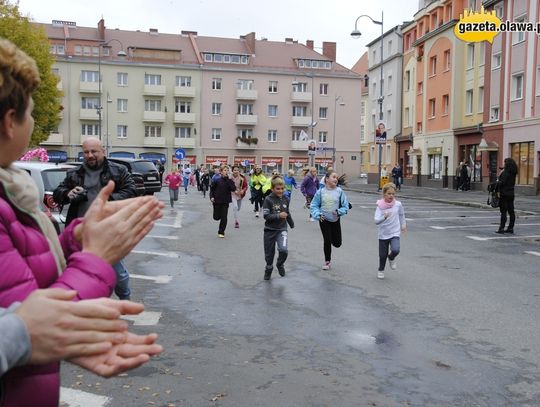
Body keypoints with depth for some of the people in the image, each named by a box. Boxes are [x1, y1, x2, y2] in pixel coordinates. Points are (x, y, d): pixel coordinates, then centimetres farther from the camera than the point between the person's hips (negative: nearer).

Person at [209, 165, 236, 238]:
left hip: (225, 202, 0)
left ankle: (221, 232, 10)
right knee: (216, 217, 7)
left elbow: (233, 189, -18)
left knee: (224, 217, -3)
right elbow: (212, 188, 4)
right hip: (217, 201, 0)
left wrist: (230, 180, -23)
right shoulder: (217, 180, -6)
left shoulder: (230, 181, -3)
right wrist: (211, 197, -7)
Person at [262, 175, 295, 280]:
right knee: (269, 253, 9)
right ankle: (268, 269, 37)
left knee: (283, 250, -20)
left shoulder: (286, 199, 2)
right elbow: (266, 216, -16)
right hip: (270, 230, -2)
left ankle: (280, 264, 11)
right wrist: (278, 215, -28)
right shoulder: (268, 200, -11)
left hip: (282, 229, 2)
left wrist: (292, 224, 29)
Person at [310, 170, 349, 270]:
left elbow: (345, 205, -4)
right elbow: (314, 206, -2)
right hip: (324, 220, -1)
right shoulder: (320, 192, -8)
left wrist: (339, 212, -21)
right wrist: (318, 215, -16)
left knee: (337, 243, 6)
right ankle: (327, 261, 19)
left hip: (336, 220, 2)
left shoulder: (339, 191, -8)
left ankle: (332, 238, 43)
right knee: (327, 241, -1)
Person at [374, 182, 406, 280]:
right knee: (382, 255, 8)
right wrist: (384, 217, -40)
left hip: (395, 233, 0)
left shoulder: (398, 204, -6)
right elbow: (376, 221, -22)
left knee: (395, 250, -23)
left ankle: (391, 258, 14)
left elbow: (401, 214, 15)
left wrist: (403, 224, 25)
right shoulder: (380, 206, -11)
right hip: (383, 234, 0)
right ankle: (381, 270, 37)